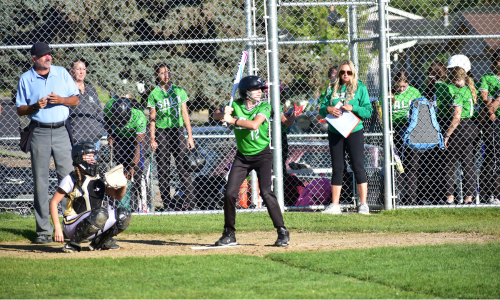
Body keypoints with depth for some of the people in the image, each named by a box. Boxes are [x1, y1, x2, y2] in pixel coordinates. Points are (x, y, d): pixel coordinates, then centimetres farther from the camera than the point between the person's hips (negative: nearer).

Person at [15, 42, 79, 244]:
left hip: (62, 131, 1)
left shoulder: (62, 73, 9)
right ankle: (44, 230, 3)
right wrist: (35, 106, -13)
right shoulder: (26, 79, 5)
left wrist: (61, 100, -10)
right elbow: (20, 110, 7)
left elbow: (75, 100, 10)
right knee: (40, 182, -1)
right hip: (39, 133, -1)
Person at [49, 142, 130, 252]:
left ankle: (100, 242, 12)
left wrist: (123, 185, -6)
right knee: (101, 213, -33)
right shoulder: (71, 179, -9)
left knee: (124, 215, -3)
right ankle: (73, 243, -18)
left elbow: (118, 195, 17)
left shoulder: (98, 179, 11)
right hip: (72, 226, -7)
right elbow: (54, 202, -11)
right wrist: (57, 228, -20)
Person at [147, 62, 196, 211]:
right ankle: (166, 203, 5)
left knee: (183, 165, -9)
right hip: (161, 132, 0)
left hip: (177, 130, 0)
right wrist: (152, 139, -3)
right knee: (163, 169, 1)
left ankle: (190, 202, -11)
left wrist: (190, 136, 5)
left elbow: (185, 115, 9)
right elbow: (152, 119, 5)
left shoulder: (179, 91, 8)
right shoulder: (154, 94, 4)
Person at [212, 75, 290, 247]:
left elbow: (254, 124, -26)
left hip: (262, 155, -4)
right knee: (230, 193, -3)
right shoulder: (237, 105, 0)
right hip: (242, 156, 4)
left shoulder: (264, 107, -10)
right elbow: (216, 115, -5)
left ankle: (282, 232, -9)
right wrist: (224, 113, -27)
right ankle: (229, 234, 11)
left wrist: (233, 120, -24)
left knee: (266, 192, -16)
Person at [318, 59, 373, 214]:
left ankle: (363, 204, -2)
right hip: (335, 132, 3)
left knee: (358, 166, -6)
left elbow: (368, 111, -5)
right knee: (337, 168, 7)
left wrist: (352, 108, -19)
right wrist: (328, 109, -13)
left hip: (354, 132, -3)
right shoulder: (332, 89, 10)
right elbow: (321, 111, 9)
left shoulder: (360, 88, 1)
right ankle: (334, 205, 12)